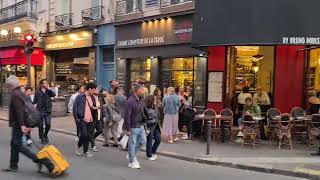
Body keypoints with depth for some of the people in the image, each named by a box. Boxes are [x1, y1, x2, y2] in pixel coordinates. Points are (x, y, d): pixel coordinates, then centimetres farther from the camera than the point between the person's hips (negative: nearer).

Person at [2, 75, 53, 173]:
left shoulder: (15, 95, -17)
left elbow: (19, 111, -26)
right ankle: (13, 166, 25)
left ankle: (39, 159, -9)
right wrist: (24, 124, 22)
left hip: (17, 124, -10)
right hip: (18, 124, 10)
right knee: (14, 144, 16)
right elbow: (24, 108, 18)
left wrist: (21, 125, -31)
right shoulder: (20, 93, 13)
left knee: (18, 145, -6)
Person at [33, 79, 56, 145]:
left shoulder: (49, 91, 6)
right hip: (40, 111, -1)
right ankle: (42, 139, 20)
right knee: (40, 126, 6)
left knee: (48, 124, -10)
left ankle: (45, 135, 17)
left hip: (47, 111, 1)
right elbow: (34, 101, 1)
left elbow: (54, 94, -14)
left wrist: (48, 88, -12)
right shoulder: (37, 92, 2)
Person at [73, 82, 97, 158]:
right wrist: (77, 118, -9)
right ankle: (78, 146, 15)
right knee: (84, 135, -11)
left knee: (88, 136, 7)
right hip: (82, 119, -6)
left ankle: (85, 151, 16)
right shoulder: (80, 97, -7)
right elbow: (75, 107, -8)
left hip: (90, 120, 6)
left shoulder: (91, 97, 13)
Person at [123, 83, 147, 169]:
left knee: (142, 141, 16)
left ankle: (132, 155, 35)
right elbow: (127, 116, -20)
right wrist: (128, 129, -19)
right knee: (132, 144, 4)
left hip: (141, 126, 9)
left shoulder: (141, 100, 6)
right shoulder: (130, 101, -20)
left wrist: (144, 120, 12)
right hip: (133, 127, -8)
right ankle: (132, 162, 19)